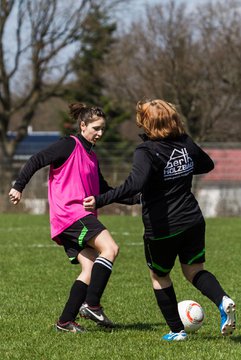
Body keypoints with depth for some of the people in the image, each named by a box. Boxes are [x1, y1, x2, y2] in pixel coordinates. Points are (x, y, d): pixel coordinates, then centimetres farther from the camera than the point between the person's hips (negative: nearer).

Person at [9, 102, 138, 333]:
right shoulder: (70, 145, -2)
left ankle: (66, 321, -3)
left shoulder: (91, 157, 24)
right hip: (70, 212, -9)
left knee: (90, 268, -3)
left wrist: (135, 198, 24)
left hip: (81, 217, 9)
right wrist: (18, 186, -15)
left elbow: (104, 191, 30)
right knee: (110, 248, -21)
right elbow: (37, 161, -8)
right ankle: (91, 304, -22)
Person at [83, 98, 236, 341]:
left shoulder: (147, 152, -19)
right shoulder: (186, 144, 1)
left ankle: (176, 330, 20)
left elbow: (134, 185, -35)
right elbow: (207, 165, 20)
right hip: (192, 221, 5)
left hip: (161, 228, -5)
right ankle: (222, 300, -11)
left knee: (159, 276, 17)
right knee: (194, 270, 18)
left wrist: (100, 201, -36)